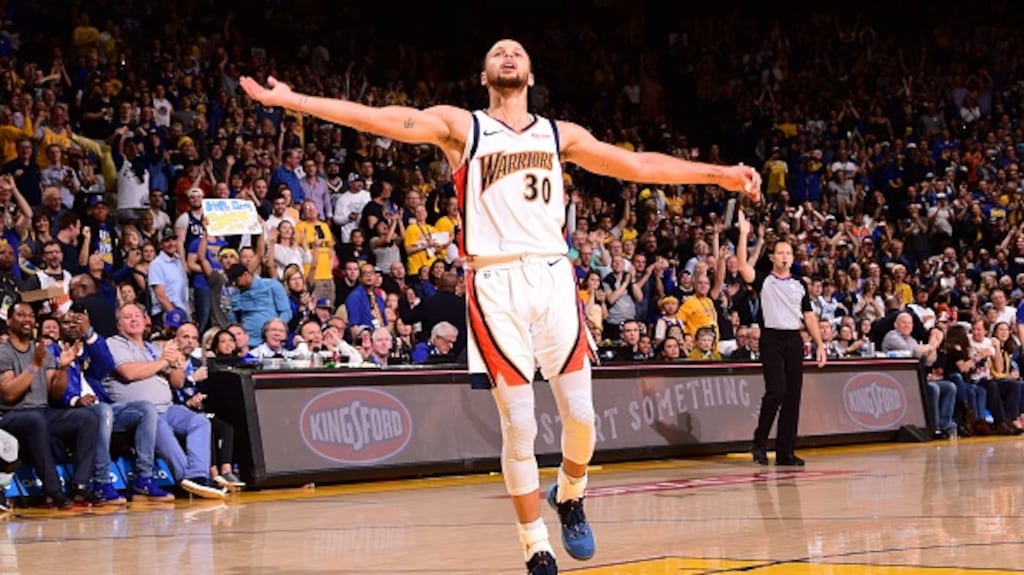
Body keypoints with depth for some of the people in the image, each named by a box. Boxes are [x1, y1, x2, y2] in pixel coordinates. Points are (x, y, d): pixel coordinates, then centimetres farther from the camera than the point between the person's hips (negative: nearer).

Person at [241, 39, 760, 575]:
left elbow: (637, 164, 17)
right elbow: (382, 119, -2)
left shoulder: (560, 135, 15)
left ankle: (569, 495, 29)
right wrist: (291, 100, -11)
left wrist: (719, 175, 14)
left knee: (580, 413, -2)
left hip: (553, 276, 3)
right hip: (494, 284, -3)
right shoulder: (460, 127, 6)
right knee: (518, 425, -3)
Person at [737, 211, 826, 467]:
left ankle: (786, 451, 6)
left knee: (793, 396, 2)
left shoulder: (799, 286, 17)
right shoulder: (764, 280, 4)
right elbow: (743, 265, -12)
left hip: (794, 340, 4)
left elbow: (809, 316, 17)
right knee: (776, 390, -18)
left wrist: (820, 344, 8)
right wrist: (744, 234, -18)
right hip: (772, 339, -4)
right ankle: (760, 441, -1)